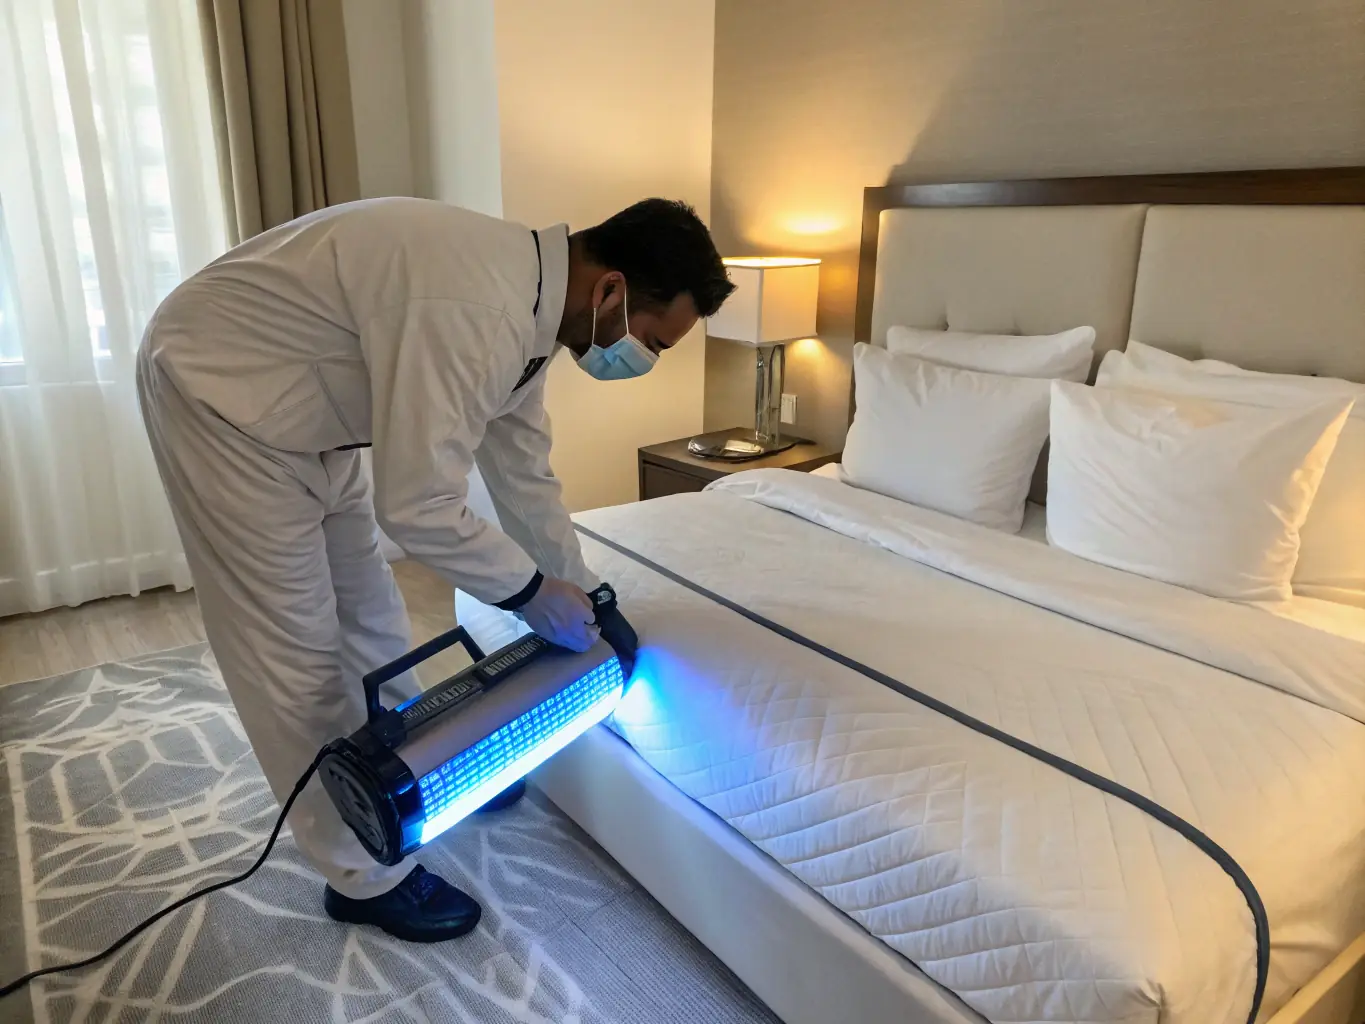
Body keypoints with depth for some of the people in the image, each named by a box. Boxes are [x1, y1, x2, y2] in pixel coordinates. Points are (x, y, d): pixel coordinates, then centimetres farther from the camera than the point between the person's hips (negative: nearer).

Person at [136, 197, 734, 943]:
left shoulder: (529, 300, -3)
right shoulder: (475, 312, -34)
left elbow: (525, 475, 7)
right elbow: (418, 508, -30)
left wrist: (582, 600, 12)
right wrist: (531, 591, -15)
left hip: (305, 411, 9)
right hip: (218, 388, -9)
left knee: (370, 615, 18)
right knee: (296, 650, -1)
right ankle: (365, 875, 16)